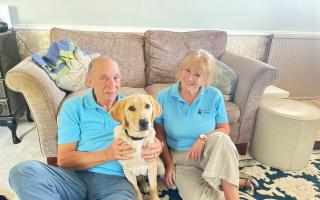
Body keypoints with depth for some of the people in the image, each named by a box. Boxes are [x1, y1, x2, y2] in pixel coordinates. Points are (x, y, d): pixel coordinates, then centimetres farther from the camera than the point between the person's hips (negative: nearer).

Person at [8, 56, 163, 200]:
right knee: (22, 171, -25)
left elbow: (156, 135, 13)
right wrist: (108, 154, -17)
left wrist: (156, 146, -14)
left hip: (116, 181, -2)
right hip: (76, 176, 3)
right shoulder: (73, 106, 5)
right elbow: (64, 160, -1)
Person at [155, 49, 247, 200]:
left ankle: (230, 185, -18)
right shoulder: (164, 97, -7)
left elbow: (225, 129, -1)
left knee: (220, 138, -36)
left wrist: (203, 138, -20)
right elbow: (159, 134, -1)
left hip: (209, 153, 0)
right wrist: (169, 164, -5)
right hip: (181, 158, 1)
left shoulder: (214, 96, -6)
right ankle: (235, 182, -1)